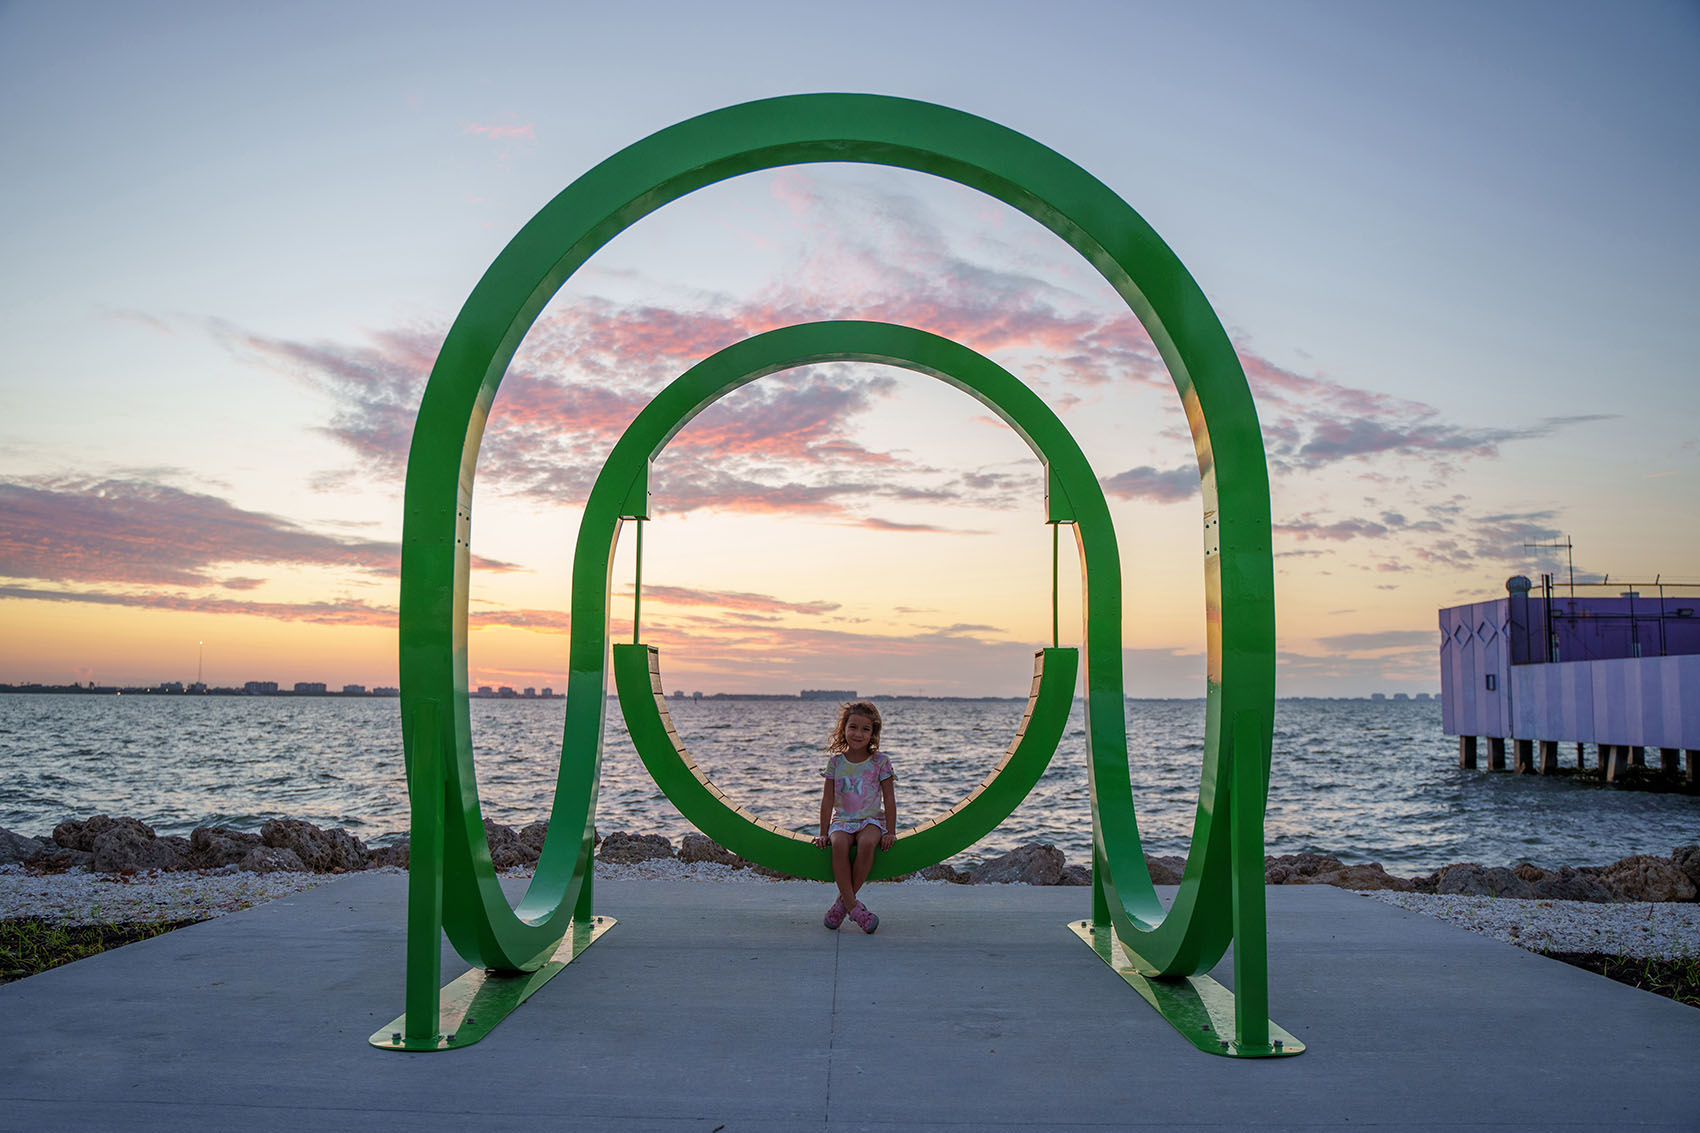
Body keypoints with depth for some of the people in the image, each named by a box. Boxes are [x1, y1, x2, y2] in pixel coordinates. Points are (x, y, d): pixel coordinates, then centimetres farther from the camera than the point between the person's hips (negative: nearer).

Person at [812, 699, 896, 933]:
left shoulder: (880, 761, 0)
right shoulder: (835, 761, 4)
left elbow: (889, 798, 2)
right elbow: (827, 799, 6)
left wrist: (890, 832, -6)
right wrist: (824, 833, 2)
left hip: (872, 819, -1)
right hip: (842, 820, 1)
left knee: (867, 842, -36)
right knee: (839, 844, -34)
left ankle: (842, 901, -22)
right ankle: (853, 906, -28)